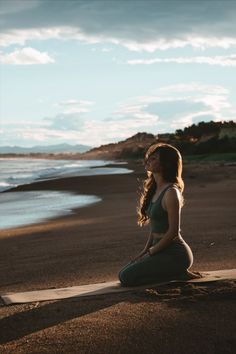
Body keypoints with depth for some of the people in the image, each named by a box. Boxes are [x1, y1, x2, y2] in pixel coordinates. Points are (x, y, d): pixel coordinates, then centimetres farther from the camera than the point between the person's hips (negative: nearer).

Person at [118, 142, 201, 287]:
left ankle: (178, 273, -5)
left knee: (126, 277, -16)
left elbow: (173, 231, -19)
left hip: (175, 254, -9)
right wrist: (145, 251, 8)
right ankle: (176, 270, 10)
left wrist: (150, 253, -11)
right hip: (162, 251, 9)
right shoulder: (155, 189, 10)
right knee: (124, 272, 10)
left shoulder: (171, 193, -18)